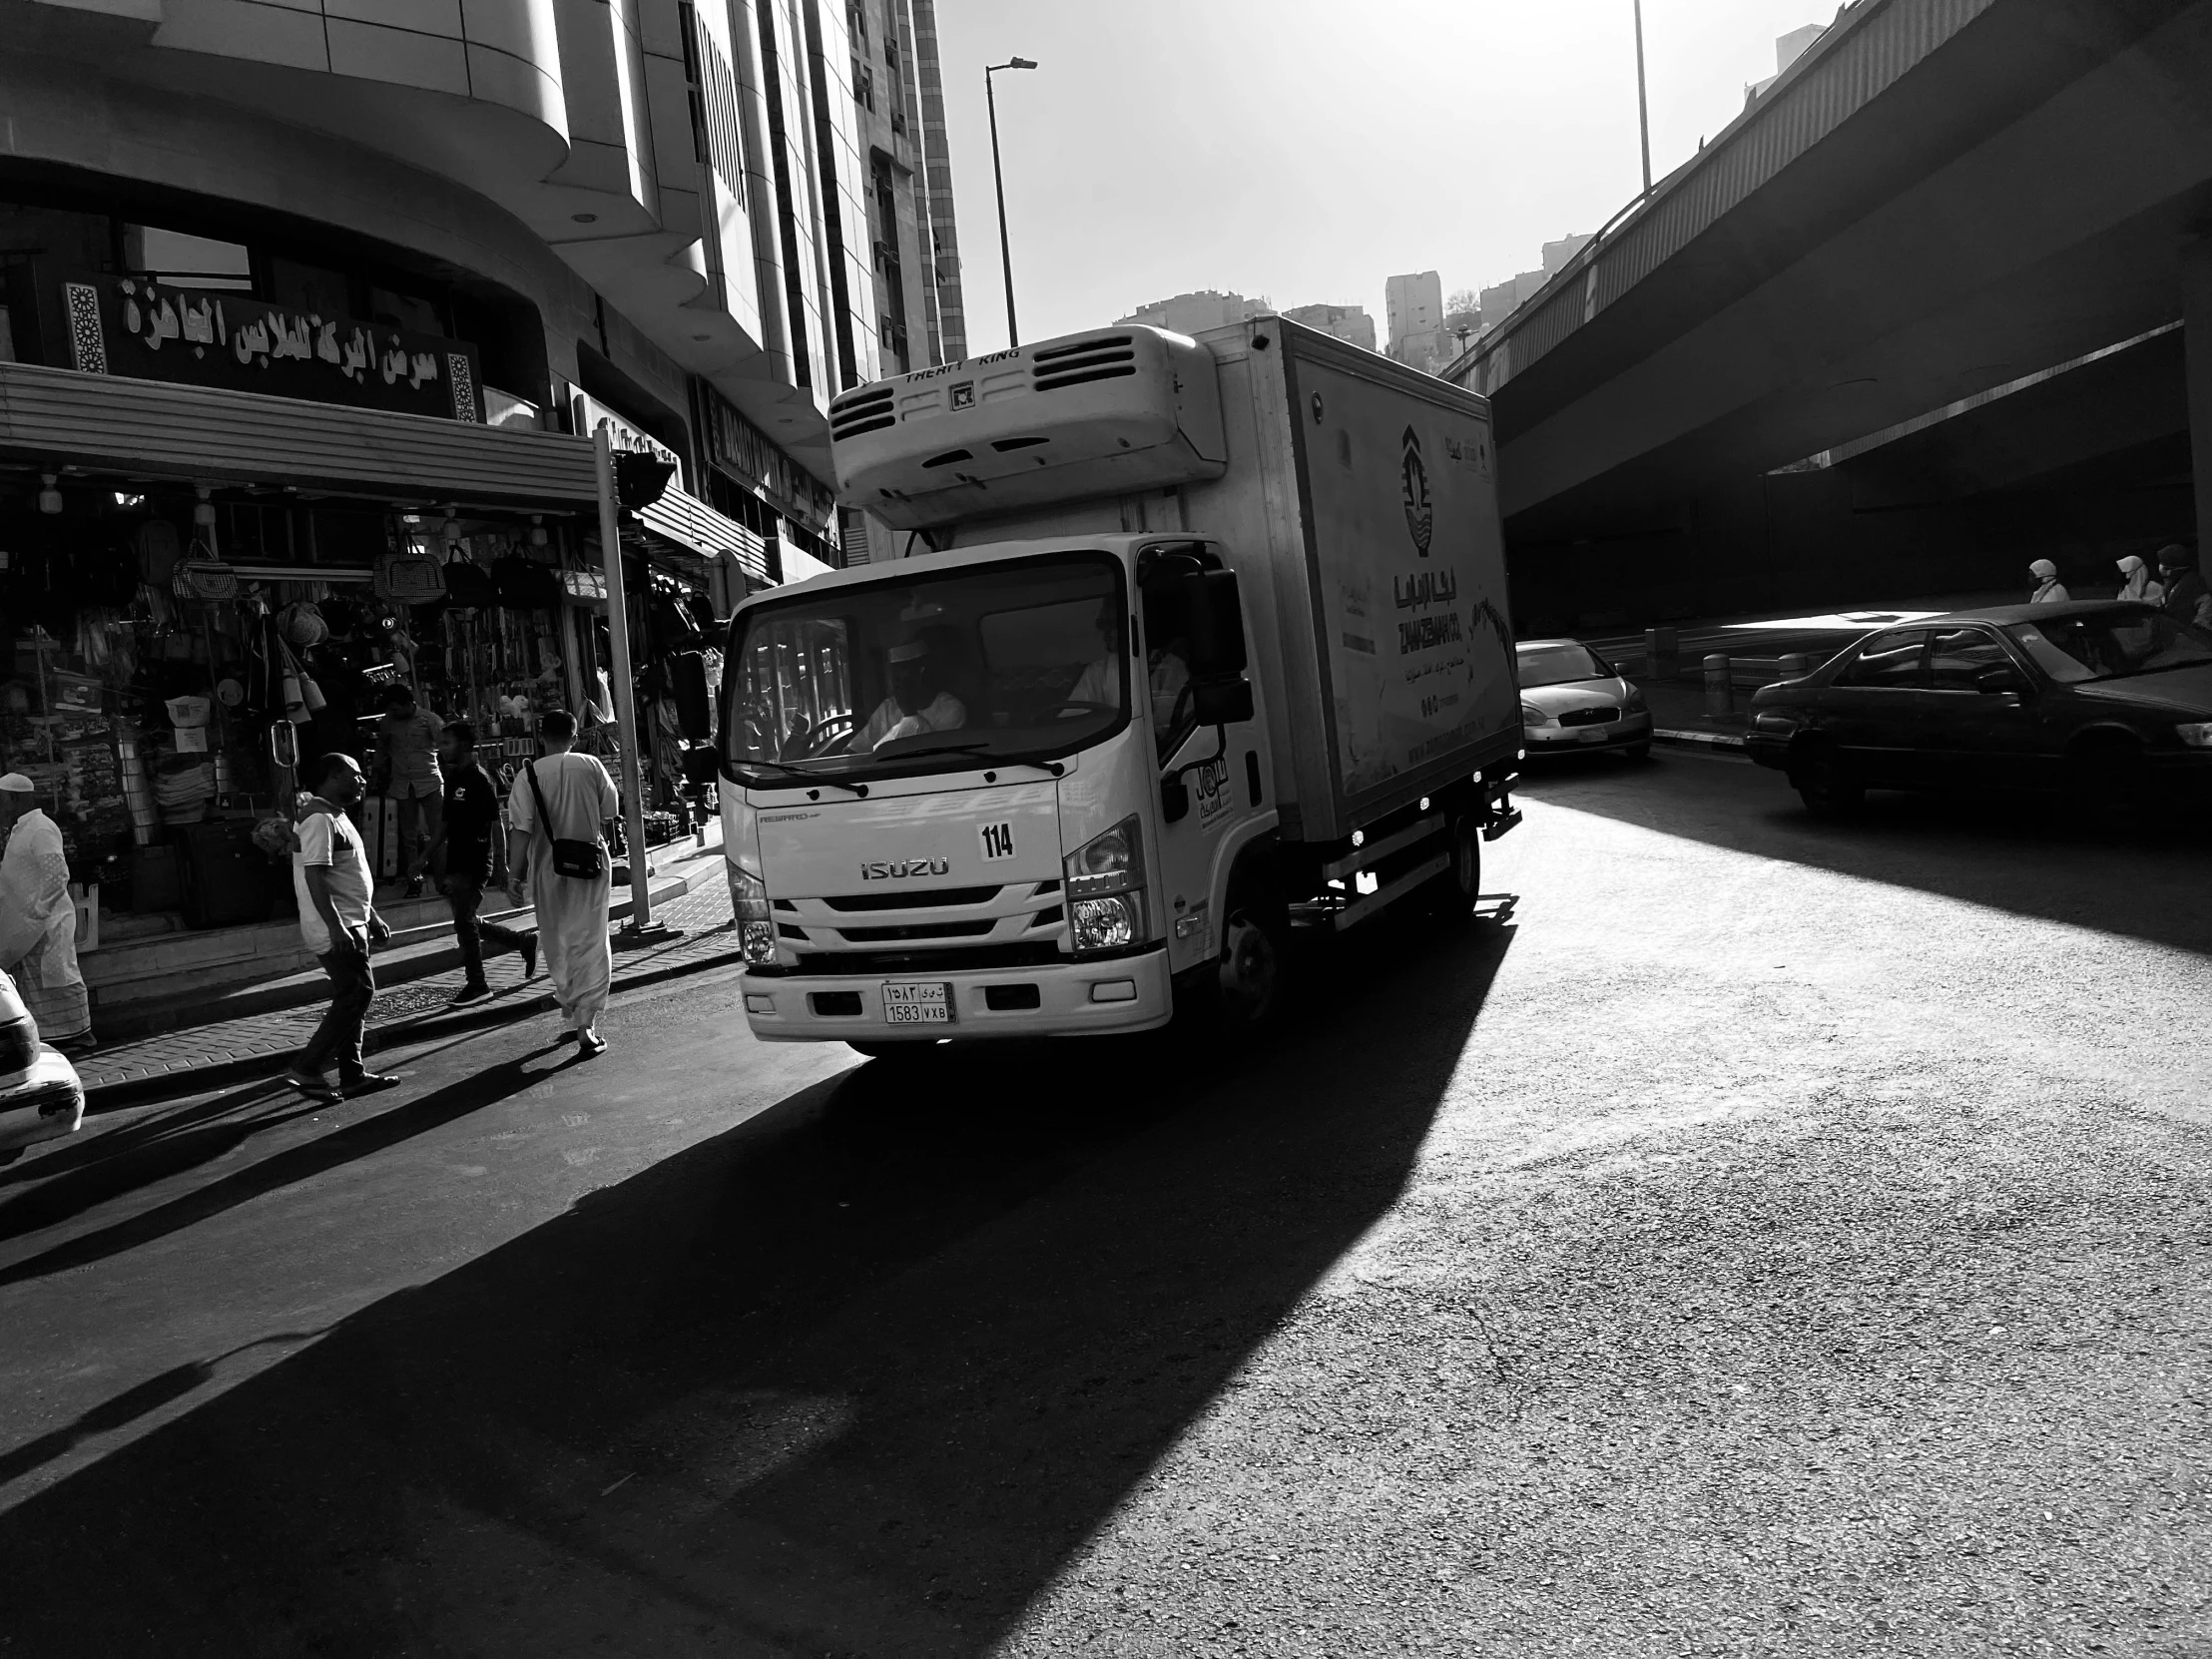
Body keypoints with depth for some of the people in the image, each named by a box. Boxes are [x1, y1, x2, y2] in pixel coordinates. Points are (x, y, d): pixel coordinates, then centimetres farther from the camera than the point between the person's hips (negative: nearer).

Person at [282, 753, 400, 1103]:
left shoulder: (337, 817, 18)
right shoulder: (319, 819, -16)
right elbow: (314, 876, -23)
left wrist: (371, 917, 26)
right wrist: (336, 927, -28)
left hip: (350, 924, 11)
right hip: (336, 928, -11)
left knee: (353, 997, 12)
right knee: (357, 994, -10)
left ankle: (352, 1075, 17)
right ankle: (306, 1068, -6)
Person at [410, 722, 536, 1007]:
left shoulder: (480, 781, -13)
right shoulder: (453, 778, 13)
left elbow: (496, 824, -15)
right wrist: (425, 858, 20)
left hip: (475, 865, -9)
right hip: (456, 863, 9)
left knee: (464, 921, -5)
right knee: (467, 922, 12)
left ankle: (476, 984, 6)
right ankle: (524, 943, 26)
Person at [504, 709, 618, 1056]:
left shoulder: (530, 774, -7)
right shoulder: (591, 767, -3)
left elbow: (520, 828, -10)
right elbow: (610, 812, 4)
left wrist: (513, 875, -7)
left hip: (549, 871, 0)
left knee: (558, 948, 16)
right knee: (592, 944, 4)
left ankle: (571, 1018, 24)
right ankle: (585, 1024, -5)